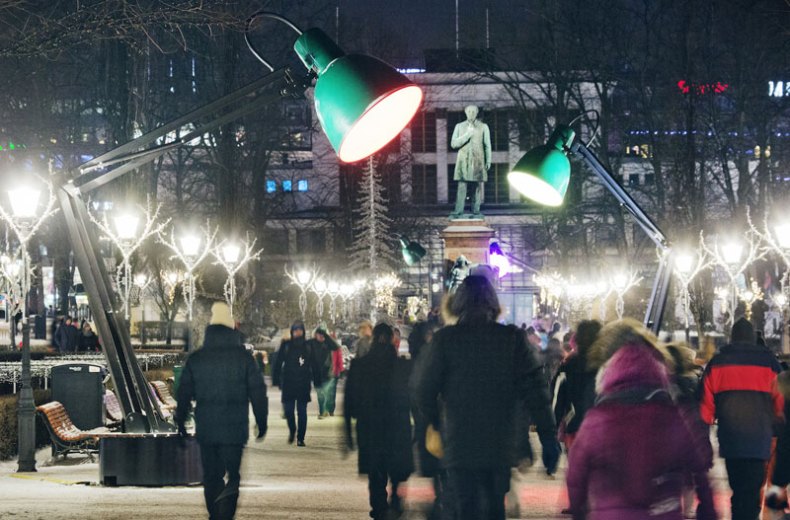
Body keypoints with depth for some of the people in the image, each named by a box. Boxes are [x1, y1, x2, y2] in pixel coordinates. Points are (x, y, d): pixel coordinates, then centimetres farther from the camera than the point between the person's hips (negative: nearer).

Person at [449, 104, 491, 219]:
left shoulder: (483, 127, 5)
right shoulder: (459, 126, 7)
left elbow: (487, 145, 7)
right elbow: (454, 144, 0)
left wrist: (488, 161, 2)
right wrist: (467, 135, -10)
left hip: (478, 161, 0)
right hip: (463, 160, 0)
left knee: (478, 185, -3)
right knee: (461, 186, -7)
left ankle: (475, 211, 0)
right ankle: (458, 212, -11)